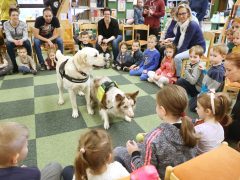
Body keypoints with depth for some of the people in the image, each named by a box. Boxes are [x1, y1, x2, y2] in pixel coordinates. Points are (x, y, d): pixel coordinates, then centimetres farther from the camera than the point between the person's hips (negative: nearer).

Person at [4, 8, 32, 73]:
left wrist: (21, 40, -46)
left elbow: (25, 36, -22)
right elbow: (8, 37, -21)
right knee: (8, 44, -32)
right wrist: (14, 41, -44)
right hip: (12, 41, 0)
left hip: (22, 40, 0)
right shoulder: (6, 24, -13)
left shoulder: (23, 23, -13)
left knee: (27, 42, -33)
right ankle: (15, 65, -24)